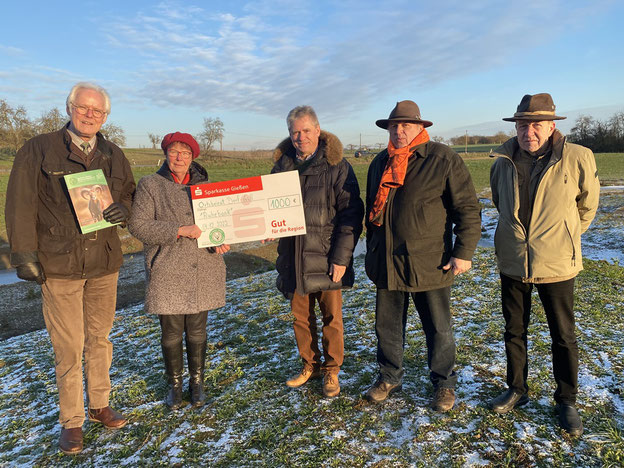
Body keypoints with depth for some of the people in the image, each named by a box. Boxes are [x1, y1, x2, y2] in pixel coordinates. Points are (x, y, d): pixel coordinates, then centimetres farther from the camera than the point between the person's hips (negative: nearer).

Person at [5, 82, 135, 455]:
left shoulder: (114, 156, 10)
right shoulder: (39, 150, -1)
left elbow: (130, 194, 17)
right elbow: (21, 204, -3)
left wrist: (123, 208, -7)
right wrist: (25, 253, -9)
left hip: (104, 263, 4)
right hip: (59, 264, -4)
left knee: (100, 338, 16)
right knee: (68, 347, 2)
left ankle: (100, 405, 33)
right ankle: (71, 421, 20)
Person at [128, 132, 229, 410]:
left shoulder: (205, 185, 9)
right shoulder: (149, 185, -1)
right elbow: (137, 225, -9)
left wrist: (220, 242, -8)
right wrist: (179, 230, -18)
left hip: (203, 272, 2)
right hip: (167, 273, -2)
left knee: (197, 331, 10)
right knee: (171, 332, 7)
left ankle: (197, 382, 29)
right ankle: (174, 385, 28)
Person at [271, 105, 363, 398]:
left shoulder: (336, 166, -7)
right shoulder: (282, 165, 6)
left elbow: (351, 214, -10)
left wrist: (341, 257, -15)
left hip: (326, 258, -4)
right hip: (293, 257, 5)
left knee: (331, 318, 8)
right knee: (301, 316, 15)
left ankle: (331, 371, 27)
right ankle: (310, 365, 34)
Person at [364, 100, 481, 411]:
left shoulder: (444, 160, -6)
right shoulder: (380, 163, 11)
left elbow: (468, 209, -6)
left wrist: (463, 252, -11)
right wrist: (372, 250, 20)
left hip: (429, 264, -4)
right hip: (386, 263, 5)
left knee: (438, 329, 11)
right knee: (387, 326, 15)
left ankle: (444, 383, 32)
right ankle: (389, 377, 36)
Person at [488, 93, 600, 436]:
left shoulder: (577, 159, -11)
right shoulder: (503, 161, -1)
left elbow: (587, 204, 6)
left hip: (556, 264, -3)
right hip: (512, 263, 3)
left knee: (563, 336, 10)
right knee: (514, 330, 15)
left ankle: (567, 401, 30)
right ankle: (516, 391, 34)